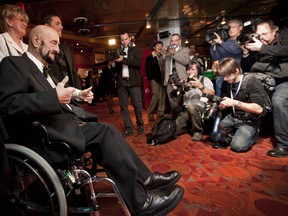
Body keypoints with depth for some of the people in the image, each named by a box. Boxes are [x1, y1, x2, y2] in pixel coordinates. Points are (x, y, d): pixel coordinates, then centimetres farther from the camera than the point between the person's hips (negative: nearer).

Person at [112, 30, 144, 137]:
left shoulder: (135, 50, 10)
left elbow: (138, 62, -9)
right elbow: (115, 67, 16)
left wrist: (124, 59, -17)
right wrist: (113, 63, -6)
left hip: (133, 81, -3)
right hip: (121, 82, 3)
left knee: (137, 105, -1)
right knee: (123, 106, 0)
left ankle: (140, 125, 17)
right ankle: (128, 128, 6)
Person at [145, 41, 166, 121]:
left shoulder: (163, 57, 16)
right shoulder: (150, 58, 3)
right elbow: (147, 69, -2)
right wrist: (151, 78, -8)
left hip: (162, 79, 5)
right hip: (154, 79, -5)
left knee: (162, 96, 3)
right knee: (155, 96, -12)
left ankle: (160, 113, 12)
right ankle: (150, 114, -1)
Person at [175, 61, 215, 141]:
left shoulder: (205, 79, 5)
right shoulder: (186, 82, 16)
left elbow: (212, 95, -11)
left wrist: (201, 86, -24)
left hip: (201, 109, -3)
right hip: (186, 111, 3)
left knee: (191, 107, -39)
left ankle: (198, 131, -15)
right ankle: (189, 126, 14)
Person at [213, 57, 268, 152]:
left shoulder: (253, 83, -15)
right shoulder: (228, 84, 4)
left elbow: (259, 109, -25)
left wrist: (235, 102, -32)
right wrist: (219, 105, -14)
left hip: (249, 121, -5)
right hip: (232, 117, 5)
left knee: (237, 145, -22)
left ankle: (253, 134, 8)